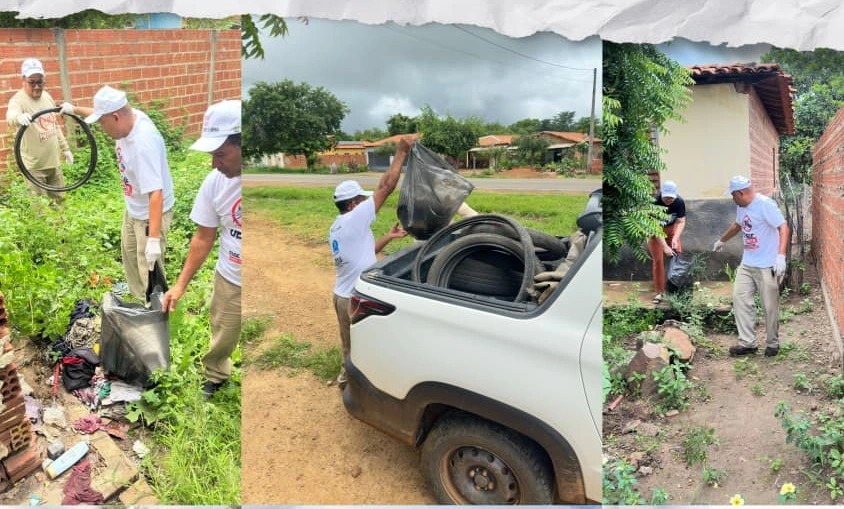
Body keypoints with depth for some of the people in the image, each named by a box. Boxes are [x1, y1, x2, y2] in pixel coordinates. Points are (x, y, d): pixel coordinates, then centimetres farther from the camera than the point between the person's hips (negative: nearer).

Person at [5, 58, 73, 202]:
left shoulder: (47, 96, 6)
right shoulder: (19, 100, -14)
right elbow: (11, 115, -38)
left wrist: (65, 148, 17)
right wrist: (19, 117, -61)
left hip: (54, 161, 6)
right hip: (34, 166, -6)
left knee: (59, 200, 16)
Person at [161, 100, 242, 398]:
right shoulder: (214, 183, -9)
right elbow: (204, 237, 2)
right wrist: (181, 284, 3)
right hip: (230, 281, 4)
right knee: (221, 338, 22)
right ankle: (214, 376, 50)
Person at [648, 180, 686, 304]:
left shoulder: (679, 202, -24)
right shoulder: (654, 202, -33)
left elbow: (681, 222, -18)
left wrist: (675, 238, -34)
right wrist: (665, 246, -38)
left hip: (671, 228, 3)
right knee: (658, 260, -5)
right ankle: (659, 291, 4)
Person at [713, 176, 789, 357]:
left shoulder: (765, 204, -16)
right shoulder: (742, 207, 10)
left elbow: (783, 228, -22)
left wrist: (781, 256, -32)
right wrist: (722, 240, 44)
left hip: (767, 266, -8)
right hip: (746, 264, 8)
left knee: (770, 306, 1)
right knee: (740, 298, 2)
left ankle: (772, 344, 17)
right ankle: (747, 343, 8)